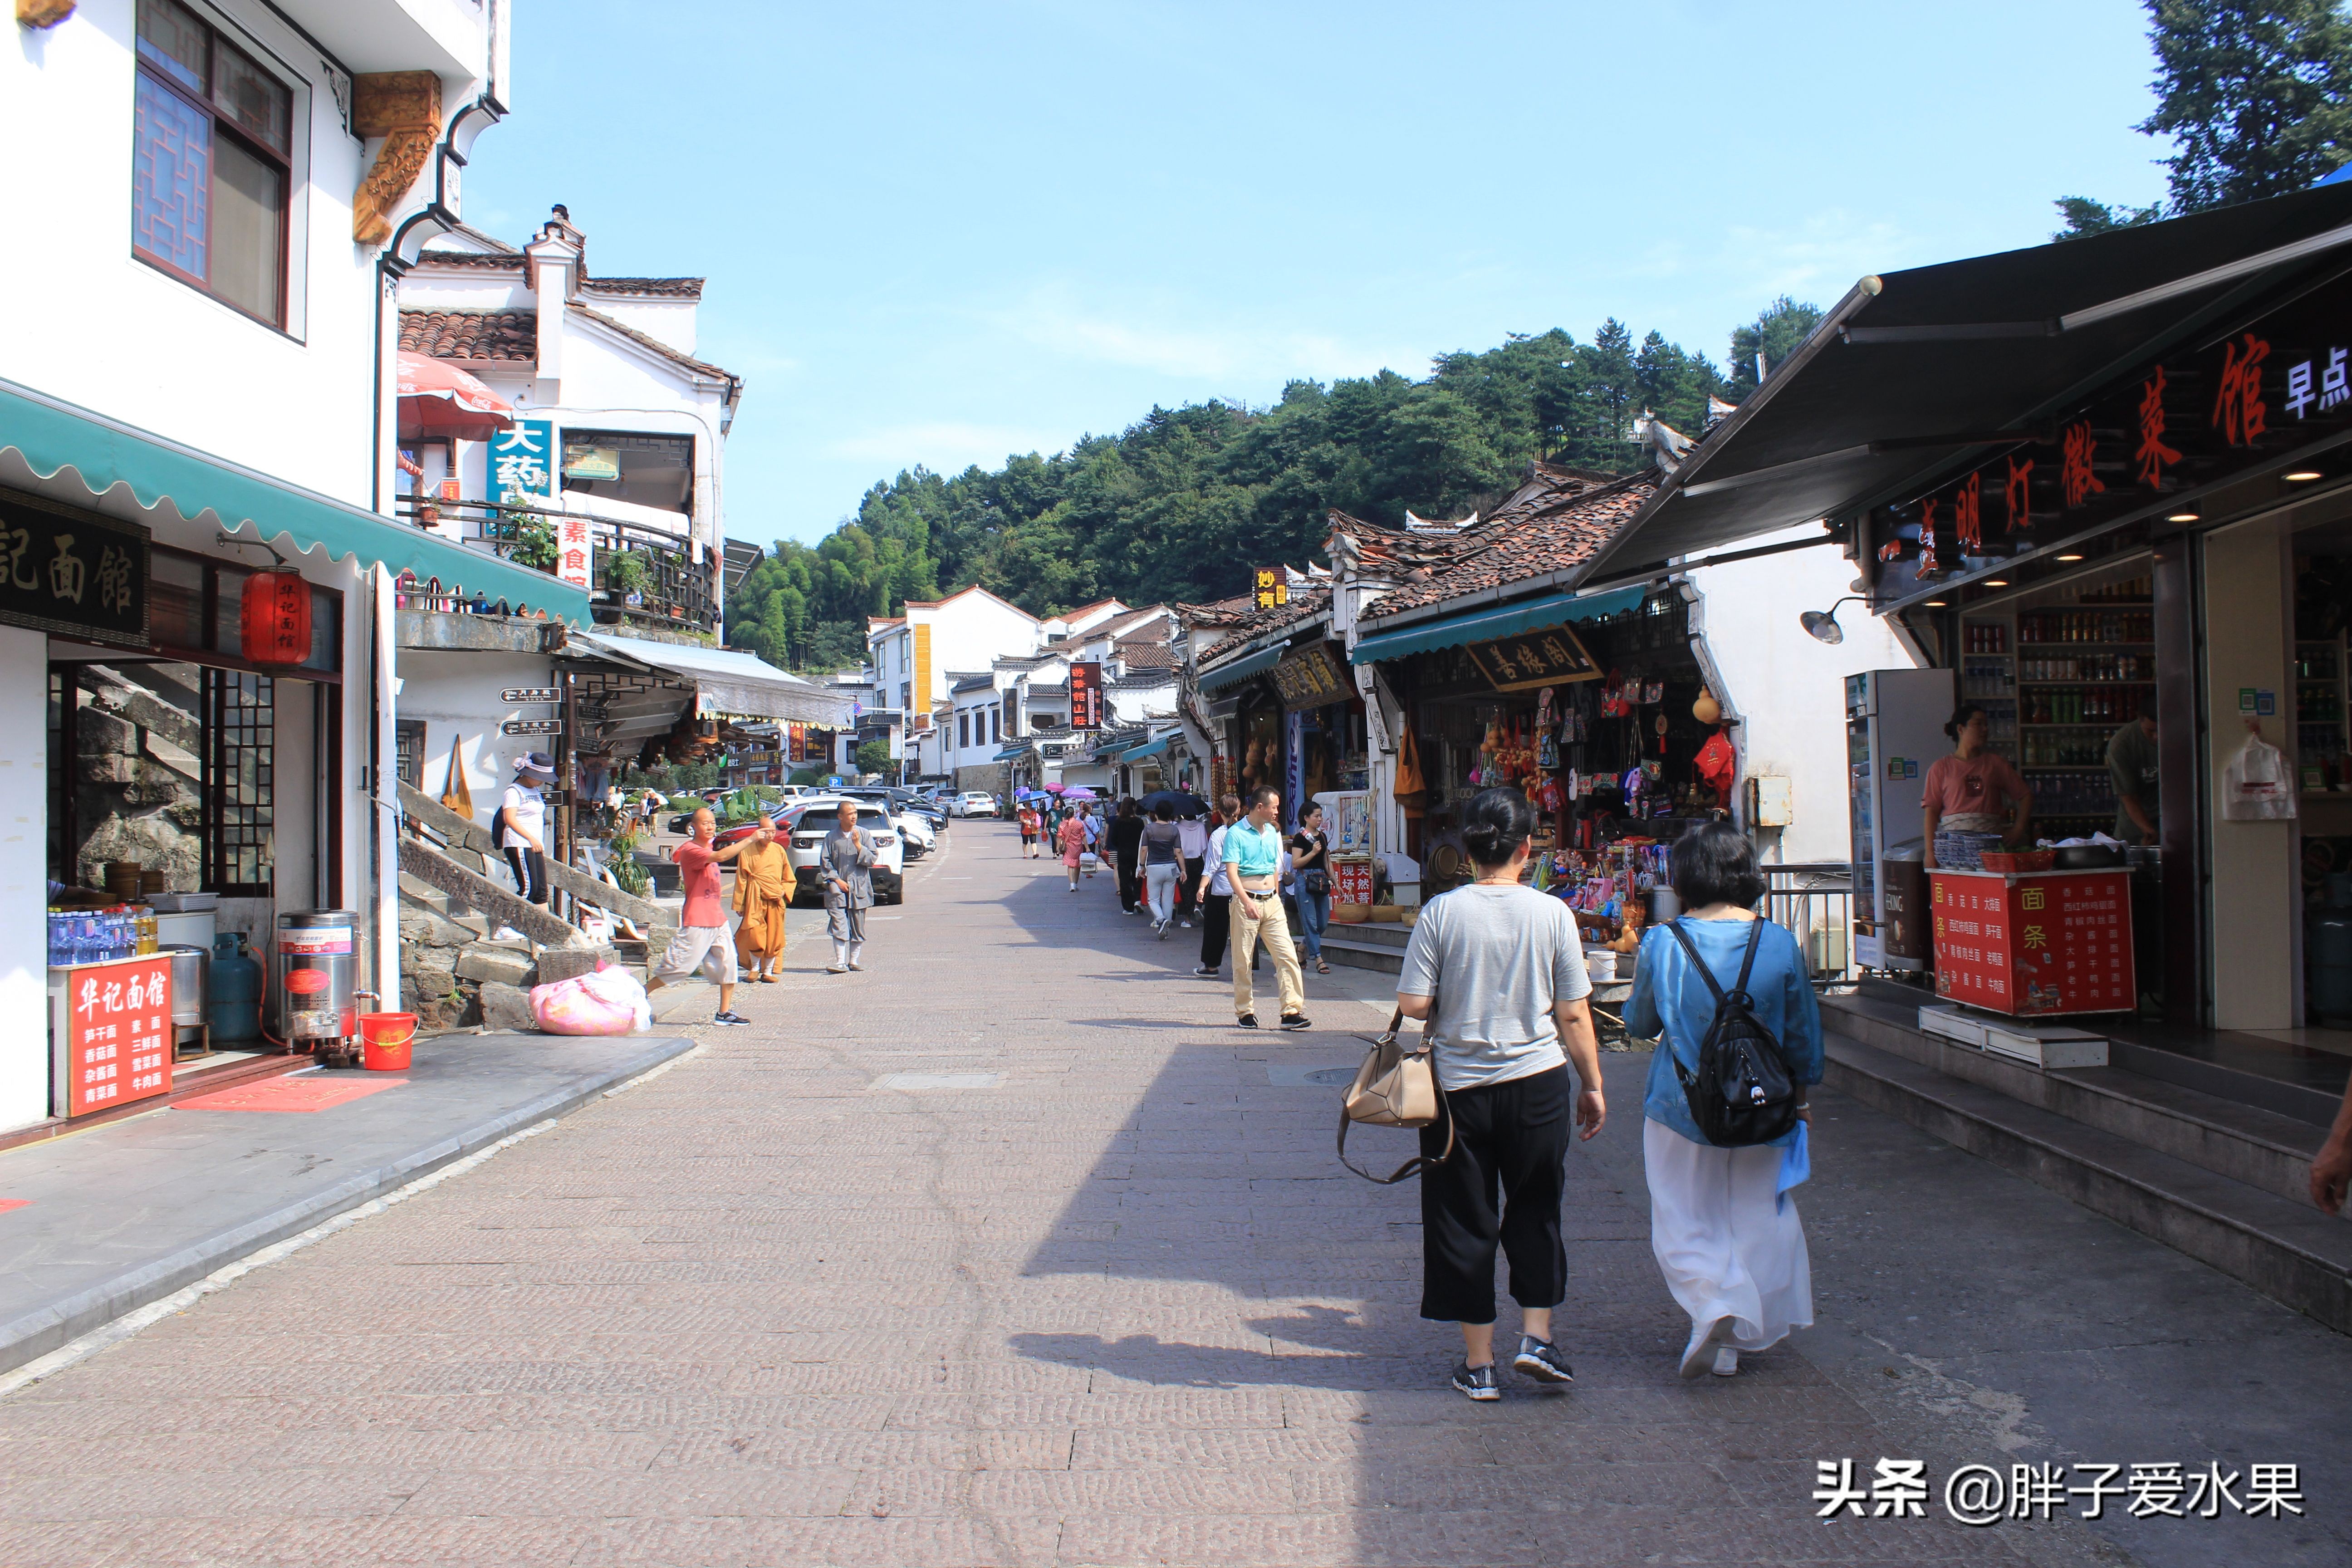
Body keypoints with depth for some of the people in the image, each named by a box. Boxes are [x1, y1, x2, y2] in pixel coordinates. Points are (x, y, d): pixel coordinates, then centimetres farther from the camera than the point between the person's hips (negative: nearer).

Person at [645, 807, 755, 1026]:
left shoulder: (707, 849, 15)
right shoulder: (691, 851, -15)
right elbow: (721, 856, -32)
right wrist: (749, 840, -32)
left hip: (717, 918, 9)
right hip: (697, 922, -9)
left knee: (728, 962, 2)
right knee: (680, 964, -6)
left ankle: (725, 1012, 7)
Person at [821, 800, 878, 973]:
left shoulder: (863, 834, 3)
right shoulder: (832, 837, 2)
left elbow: (872, 859, 0)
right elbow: (825, 862, 4)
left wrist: (858, 846, -13)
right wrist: (836, 880, -6)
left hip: (859, 888, 1)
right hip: (838, 887, -1)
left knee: (858, 927, 6)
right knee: (839, 925, -9)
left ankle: (853, 960, 17)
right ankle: (841, 962, -9)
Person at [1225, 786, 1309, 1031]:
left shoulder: (1273, 832, 13)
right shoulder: (1236, 833, -7)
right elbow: (1232, 872, -15)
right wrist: (1247, 901, -26)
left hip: (1272, 902, 5)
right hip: (1246, 902, -5)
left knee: (1288, 956, -6)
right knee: (1243, 961, 3)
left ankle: (1292, 1011, -6)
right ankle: (1245, 1012, 16)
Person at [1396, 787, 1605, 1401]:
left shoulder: (1441, 913, -8)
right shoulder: (1552, 914, -6)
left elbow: (1412, 1005, -10)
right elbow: (1574, 1014, -2)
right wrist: (1592, 1085, 10)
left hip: (1458, 1085, 0)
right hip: (1537, 1081, 1)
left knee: (1463, 1223, 10)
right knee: (1536, 1213, 20)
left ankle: (1479, 1363, 16)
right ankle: (1537, 1337, 15)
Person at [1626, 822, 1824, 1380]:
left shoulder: (1661, 945, -11)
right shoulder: (1780, 944, -8)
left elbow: (1638, 1024, 3)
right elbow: (1803, 1034, 1)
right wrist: (1801, 1097, 17)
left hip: (1681, 1107, -2)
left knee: (1685, 1220, 9)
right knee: (1756, 1218, 17)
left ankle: (1715, 1304, -16)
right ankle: (1743, 1334, 22)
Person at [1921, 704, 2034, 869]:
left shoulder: (1995, 763, 17)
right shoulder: (1942, 767, 10)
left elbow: (2026, 796, 17)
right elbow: (1931, 811, 4)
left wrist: (2018, 830, 1)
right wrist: (1930, 852, -5)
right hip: (1954, 841, -2)